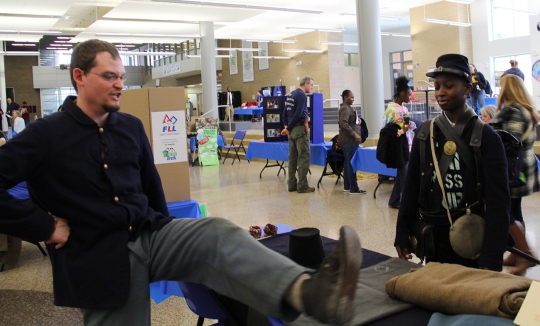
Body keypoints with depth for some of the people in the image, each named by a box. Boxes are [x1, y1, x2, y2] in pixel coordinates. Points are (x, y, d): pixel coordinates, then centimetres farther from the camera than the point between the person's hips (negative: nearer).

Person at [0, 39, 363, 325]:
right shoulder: (45, 135, -6)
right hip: (99, 256, -3)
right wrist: (45, 227, -14)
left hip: (150, 233, 3)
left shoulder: (131, 126, 9)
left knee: (217, 234, -25)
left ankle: (310, 291, -48)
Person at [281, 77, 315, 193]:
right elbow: (298, 114, -17)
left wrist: (286, 126, 6)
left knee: (293, 157, 10)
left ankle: (292, 184, 14)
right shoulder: (302, 95, -12)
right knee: (304, 157, -4)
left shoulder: (291, 94, 14)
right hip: (300, 128, -8)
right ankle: (302, 186, -3)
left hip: (292, 130, 9)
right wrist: (288, 128, -9)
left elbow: (285, 112, 15)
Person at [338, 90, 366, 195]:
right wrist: (354, 134, -26)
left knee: (347, 163, 12)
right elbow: (344, 124, -26)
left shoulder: (346, 108, 16)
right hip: (349, 140, -10)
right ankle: (353, 189, -7)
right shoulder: (346, 109, -14)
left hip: (346, 139, 10)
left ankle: (347, 186, 17)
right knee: (352, 163, -9)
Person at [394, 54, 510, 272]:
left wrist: (492, 258, -16)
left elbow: (498, 202, -11)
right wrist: (402, 235, 3)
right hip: (435, 237, 3)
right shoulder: (425, 133, 2)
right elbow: (411, 188, 5)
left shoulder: (486, 137, -8)